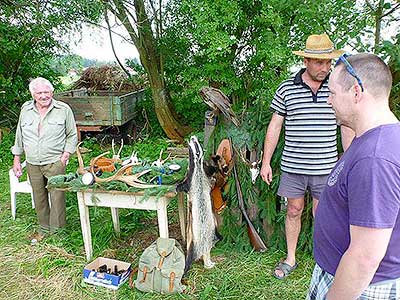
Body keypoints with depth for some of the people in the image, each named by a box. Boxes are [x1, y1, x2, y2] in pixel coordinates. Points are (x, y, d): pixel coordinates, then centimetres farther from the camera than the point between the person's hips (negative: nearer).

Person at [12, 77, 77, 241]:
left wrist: (65, 156, -7)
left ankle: (57, 230, 11)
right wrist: (16, 159, 14)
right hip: (32, 164, 4)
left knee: (57, 196, -3)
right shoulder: (26, 110, 7)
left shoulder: (64, 109, -3)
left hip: (55, 162, -4)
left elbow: (72, 135, 2)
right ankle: (44, 228, 28)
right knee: (39, 198, 12)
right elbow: (19, 136, 15)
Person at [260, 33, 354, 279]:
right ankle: (291, 259, 30)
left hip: (325, 167, 0)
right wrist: (266, 162, 0)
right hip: (293, 166, 0)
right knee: (294, 211, 12)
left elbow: (348, 128, 6)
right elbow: (274, 127, 2)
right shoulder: (286, 89, -2)